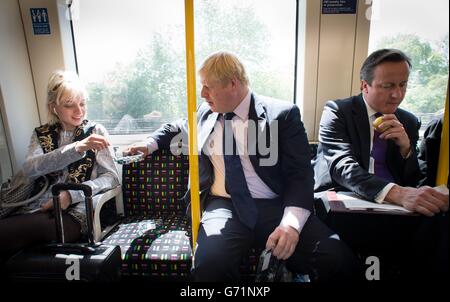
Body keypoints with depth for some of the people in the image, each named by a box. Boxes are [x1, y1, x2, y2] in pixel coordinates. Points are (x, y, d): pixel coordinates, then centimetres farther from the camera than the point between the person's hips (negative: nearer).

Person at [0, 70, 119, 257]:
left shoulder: (96, 131, 8)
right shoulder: (41, 134, 14)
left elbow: (111, 177, 1)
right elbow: (29, 170, -6)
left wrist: (71, 195, -16)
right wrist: (77, 148, -21)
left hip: (76, 211, -3)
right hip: (38, 208, 3)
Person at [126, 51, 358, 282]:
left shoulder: (282, 114, 0)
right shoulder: (206, 112, 14)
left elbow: (300, 174, -5)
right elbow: (181, 128, 36)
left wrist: (291, 222, -21)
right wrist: (151, 143, 19)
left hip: (275, 207, -1)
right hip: (224, 205, 2)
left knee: (339, 260, -24)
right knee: (210, 263, -31)